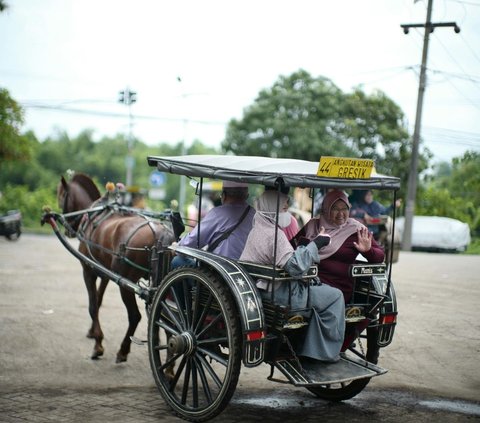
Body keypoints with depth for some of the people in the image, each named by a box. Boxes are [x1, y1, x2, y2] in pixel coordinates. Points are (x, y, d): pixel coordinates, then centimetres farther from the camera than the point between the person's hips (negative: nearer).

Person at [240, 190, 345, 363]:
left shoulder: (257, 230, 12)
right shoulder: (274, 234, -20)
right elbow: (295, 266, -28)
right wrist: (315, 245, -20)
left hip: (263, 289, 10)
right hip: (279, 294, -10)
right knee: (334, 296, -4)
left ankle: (310, 349, 21)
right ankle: (329, 352, 4)